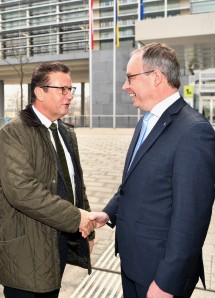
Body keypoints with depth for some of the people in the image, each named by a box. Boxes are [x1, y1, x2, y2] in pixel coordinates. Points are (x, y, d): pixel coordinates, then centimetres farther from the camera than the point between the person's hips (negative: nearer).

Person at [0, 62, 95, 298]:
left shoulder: (67, 133, 11)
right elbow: (21, 189, -27)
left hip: (62, 242, 7)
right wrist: (75, 217, -23)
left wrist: (88, 230, 15)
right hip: (27, 248, -7)